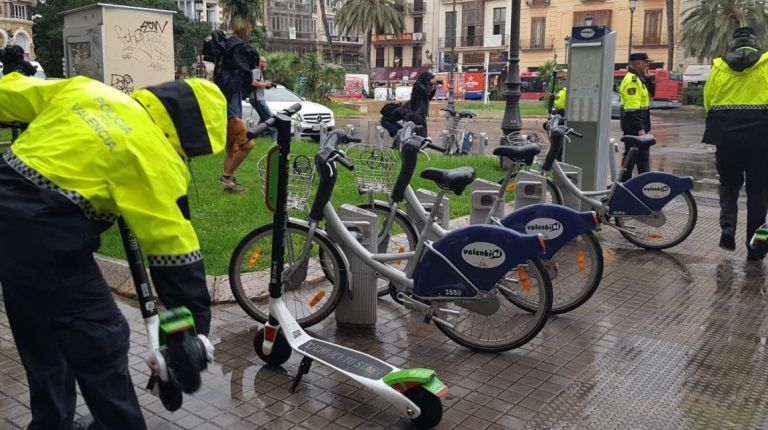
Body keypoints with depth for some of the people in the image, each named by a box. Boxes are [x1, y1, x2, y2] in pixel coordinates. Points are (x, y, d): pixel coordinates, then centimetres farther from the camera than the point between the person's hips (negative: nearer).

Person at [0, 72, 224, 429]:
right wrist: (195, 325, -5)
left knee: (41, 335, 24)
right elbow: (175, 245, -10)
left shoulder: (83, 89, 10)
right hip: (44, 234, -9)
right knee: (101, 341, 6)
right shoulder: (156, 157, -9)